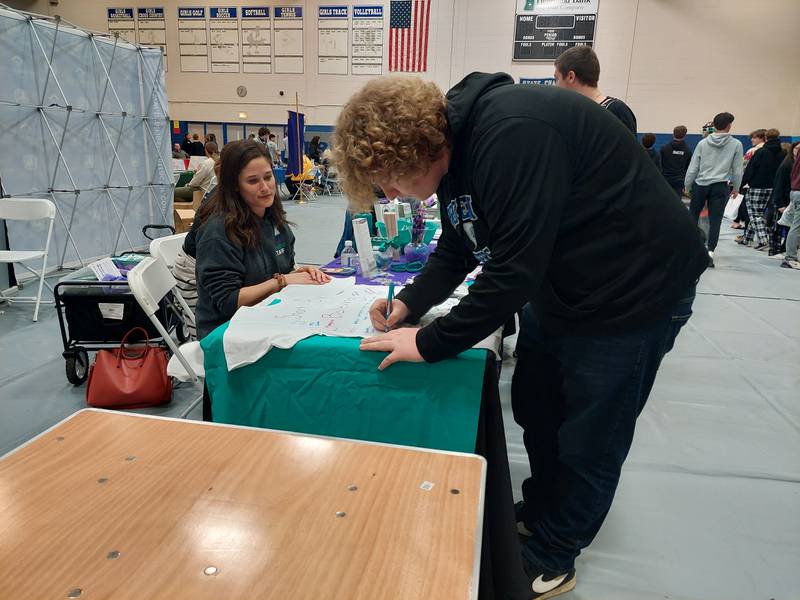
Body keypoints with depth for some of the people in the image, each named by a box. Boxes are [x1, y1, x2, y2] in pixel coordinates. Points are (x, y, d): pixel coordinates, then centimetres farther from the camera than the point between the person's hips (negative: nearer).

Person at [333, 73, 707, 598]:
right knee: (535, 412, 19)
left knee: (588, 442, 7)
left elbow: (514, 271, -31)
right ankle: (539, 515, 43)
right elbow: (457, 250, 10)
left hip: (633, 290, -9)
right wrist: (409, 303, -4)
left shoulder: (511, 136, -30)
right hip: (558, 286, 9)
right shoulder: (456, 147, 1)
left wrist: (429, 344, -21)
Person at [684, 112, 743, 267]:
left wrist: (687, 185, 14)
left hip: (700, 184, 1)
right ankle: (710, 251, -6)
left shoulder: (703, 143, 0)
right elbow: (737, 170, 3)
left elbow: (692, 168, 2)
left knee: (693, 215, 15)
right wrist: (736, 188, 16)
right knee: (715, 220, 0)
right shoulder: (736, 144, -1)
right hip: (720, 186, -1)